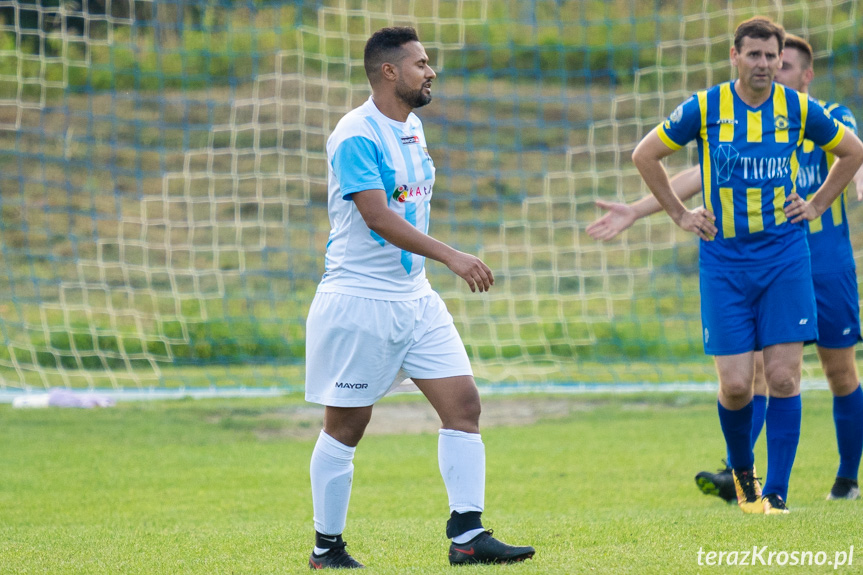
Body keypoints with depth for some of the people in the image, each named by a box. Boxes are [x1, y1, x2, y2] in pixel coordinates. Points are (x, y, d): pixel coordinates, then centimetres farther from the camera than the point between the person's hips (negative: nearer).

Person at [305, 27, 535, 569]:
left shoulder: (412, 127, 12)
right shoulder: (357, 136, -16)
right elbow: (378, 218, -25)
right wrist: (451, 256, -30)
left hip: (415, 296, 8)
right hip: (359, 300, -8)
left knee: (463, 403, -2)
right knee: (346, 426, 0)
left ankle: (467, 536, -2)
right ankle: (327, 548, 11)